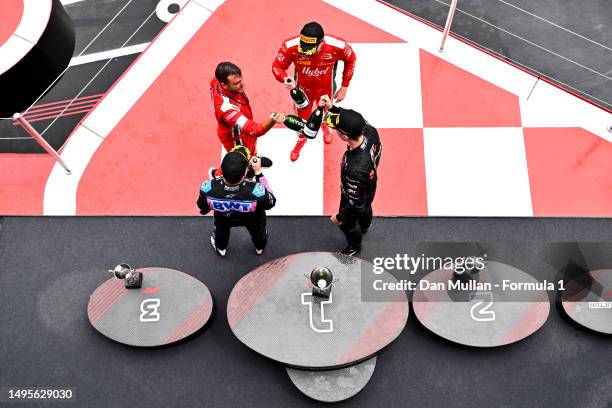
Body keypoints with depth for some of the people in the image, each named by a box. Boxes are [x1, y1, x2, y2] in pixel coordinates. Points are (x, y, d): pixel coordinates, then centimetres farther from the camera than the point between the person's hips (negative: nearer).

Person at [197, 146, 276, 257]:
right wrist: (258, 172, -22)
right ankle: (260, 247, 69)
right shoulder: (257, 191, -47)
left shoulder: (207, 189, -42)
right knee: (257, 229, 37)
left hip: (224, 218, 1)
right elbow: (271, 202, -22)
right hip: (252, 219, -1)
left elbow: (203, 210, -19)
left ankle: (220, 248, 68)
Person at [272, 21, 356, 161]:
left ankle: (324, 126, 69)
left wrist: (344, 87, -6)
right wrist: (285, 78, -43)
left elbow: (350, 60, -11)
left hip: (325, 88, 1)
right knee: (303, 118, 21)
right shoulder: (290, 46, -37)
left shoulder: (337, 46, -35)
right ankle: (302, 139, 58)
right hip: (303, 89, -1)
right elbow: (277, 66, -20)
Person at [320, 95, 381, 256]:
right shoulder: (370, 131, -34)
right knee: (366, 209, 39)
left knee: (347, 224, 29)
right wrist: (332, 108, -23)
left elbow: (356, 205, -34)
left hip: (354, 200, -6)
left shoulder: (354, 170, -51)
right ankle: (364, 227, 73)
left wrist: (339, 217, -15)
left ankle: (354, 247, 61)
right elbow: (353, 120, -8)